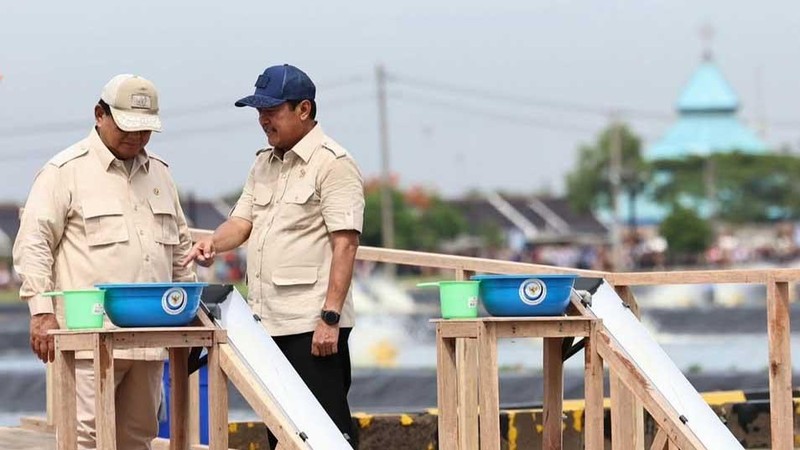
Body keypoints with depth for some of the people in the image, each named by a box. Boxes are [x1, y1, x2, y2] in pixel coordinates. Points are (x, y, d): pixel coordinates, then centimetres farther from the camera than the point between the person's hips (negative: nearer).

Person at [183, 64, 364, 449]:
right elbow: (243, 220, 18)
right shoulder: (264, 164, 18)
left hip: (312, 326, -9)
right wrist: (213, 242, -6)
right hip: (267, 324, 9)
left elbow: (345, 244, -14)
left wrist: (330, 317, -20)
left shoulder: (333, 164, -8)